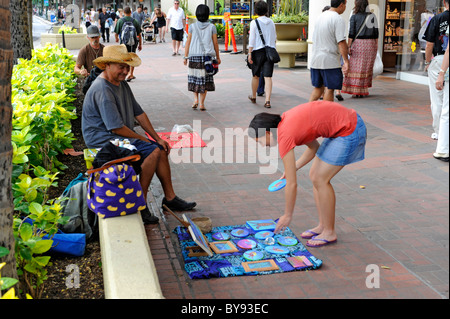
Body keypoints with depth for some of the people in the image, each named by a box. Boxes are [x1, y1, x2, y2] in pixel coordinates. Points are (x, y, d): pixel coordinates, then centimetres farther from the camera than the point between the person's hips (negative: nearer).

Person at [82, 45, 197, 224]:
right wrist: (144, 140, -12)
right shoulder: (102, 90, -21)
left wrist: (157, 138, 7)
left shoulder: (122, 84, 12)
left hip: (122, 137, 10)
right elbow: (116, 128, -23)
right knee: (153, 152, -22)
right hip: (103, 139, -10)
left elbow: (139, 113, 14)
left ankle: (170, 198, 8)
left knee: (161, 149, 1)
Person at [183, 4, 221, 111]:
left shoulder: (192, 26, 1)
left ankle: (196, 98, 4)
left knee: (194, 77, 16)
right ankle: (201, 103, 4)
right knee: (205, 78, 6)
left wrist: (185, 57, 5)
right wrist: (217, 57, 12)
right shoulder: (212, 27, 1)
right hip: (207, 56, -1)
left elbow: (188, 42, 0)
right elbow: (215, 43, 3)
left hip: (194, 55, 1)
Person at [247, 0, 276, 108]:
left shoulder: (254, 22, -5)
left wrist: (249, 53, -7)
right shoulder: (271, 22, 7)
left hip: (258, 51, -2)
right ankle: (267, 100, -12)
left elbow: (252, 39, -9)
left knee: (256, 75, 14)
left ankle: (253, 97, 31)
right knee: (268, 76, -3)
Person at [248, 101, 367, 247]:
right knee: (314, 175, 11)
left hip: (350, 130, -10)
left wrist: (287, 215, -3)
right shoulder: (285, 120, 6)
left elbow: (292, 184, -15)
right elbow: (314, 147, 18)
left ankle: (329, 232, 7)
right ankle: (323, 225, 20)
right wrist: (293, 168, 12)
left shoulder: (284, 137, -19)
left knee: (320, 179, -6)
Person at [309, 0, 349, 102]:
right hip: (330, 61, -8)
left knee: (318, 88, 15)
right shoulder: (338, 19, -12)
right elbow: (341, 42, -19)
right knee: (329, 88, 0)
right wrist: (346, 61, -18)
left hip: (315, 59, 8)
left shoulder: (321, 16, 13)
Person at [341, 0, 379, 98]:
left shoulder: (354, 17, -4)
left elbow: (351, 33, -8)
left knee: (356, 67, 1)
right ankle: (363, 90, 11)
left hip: (358, 43, -3)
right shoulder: (372, 16, 5)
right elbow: (376, 32, 4)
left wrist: (349, 47, -6)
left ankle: (356, 91, -3)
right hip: (370, 43, 3)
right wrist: (376, 46, 11)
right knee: (367, 67, 10)